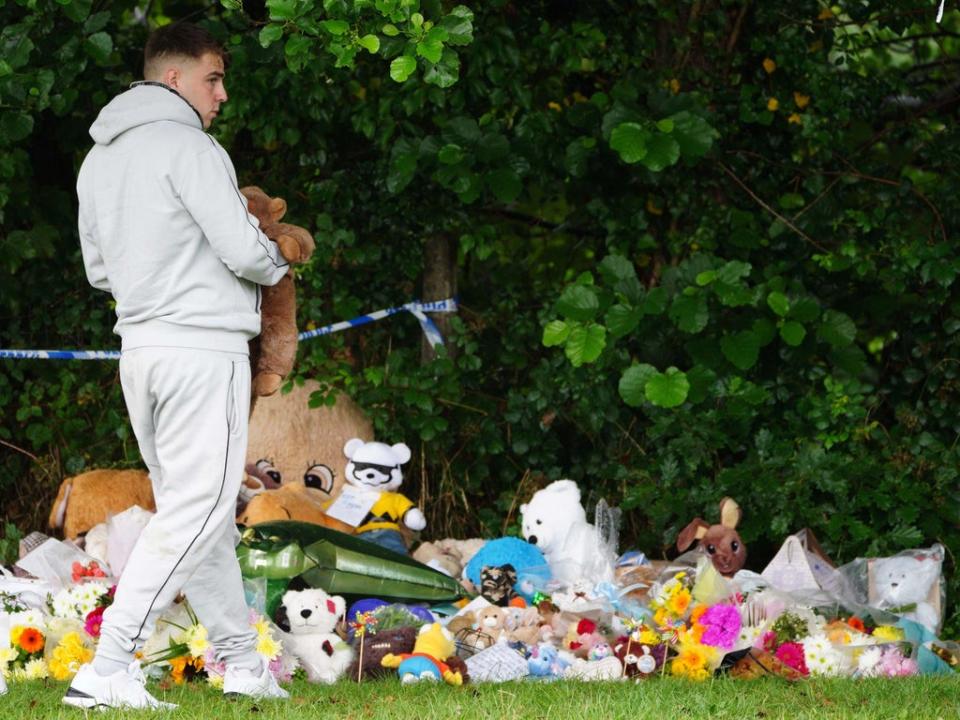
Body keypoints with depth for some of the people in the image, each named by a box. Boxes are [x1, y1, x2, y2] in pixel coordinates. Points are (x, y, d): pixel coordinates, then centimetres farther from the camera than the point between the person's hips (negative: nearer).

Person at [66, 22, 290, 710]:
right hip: (202, 347, -9)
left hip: (140, 347, 9)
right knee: (195, 511, -9)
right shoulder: (186, 145, -11)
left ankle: (242, 659, 20)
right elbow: (243, 249, -15)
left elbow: (98, 268, 21)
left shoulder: (98, 159, 16)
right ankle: (107, 670, -17)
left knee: (193, 509, 14)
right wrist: (276, 262, 6)